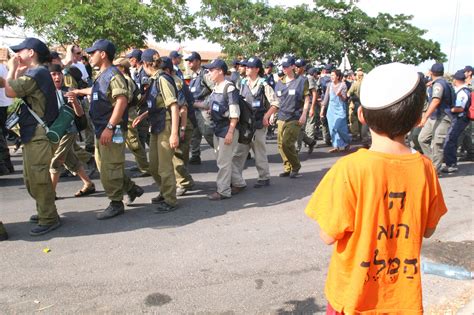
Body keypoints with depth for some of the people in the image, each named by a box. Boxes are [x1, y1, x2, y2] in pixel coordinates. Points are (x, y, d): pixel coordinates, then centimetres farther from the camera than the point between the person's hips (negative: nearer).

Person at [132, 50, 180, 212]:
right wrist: (142, 116, 16)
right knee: (154, 166, 17)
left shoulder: (162, 79, -15)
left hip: (166, 127, -9)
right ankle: (165, 193, 35)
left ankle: (170, 201, 13)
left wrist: (174, 133, -26)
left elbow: (174, 107, -21)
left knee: (165, 167, -1)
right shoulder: (154, 80, 10)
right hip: (156, 127, 9)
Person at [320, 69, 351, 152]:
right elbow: (326, 97, 9)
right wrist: (322, 109, 6)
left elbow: (344, 98, -7)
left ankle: (347, 142, 14)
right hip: (331, 109, 5)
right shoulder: (330, 85, 6)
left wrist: (340, 95, -29)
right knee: (332, 128, 2)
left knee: (338, 127, -10)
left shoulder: (343, 85, -5)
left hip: (340, 109, -4)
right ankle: (336, 146, 9)